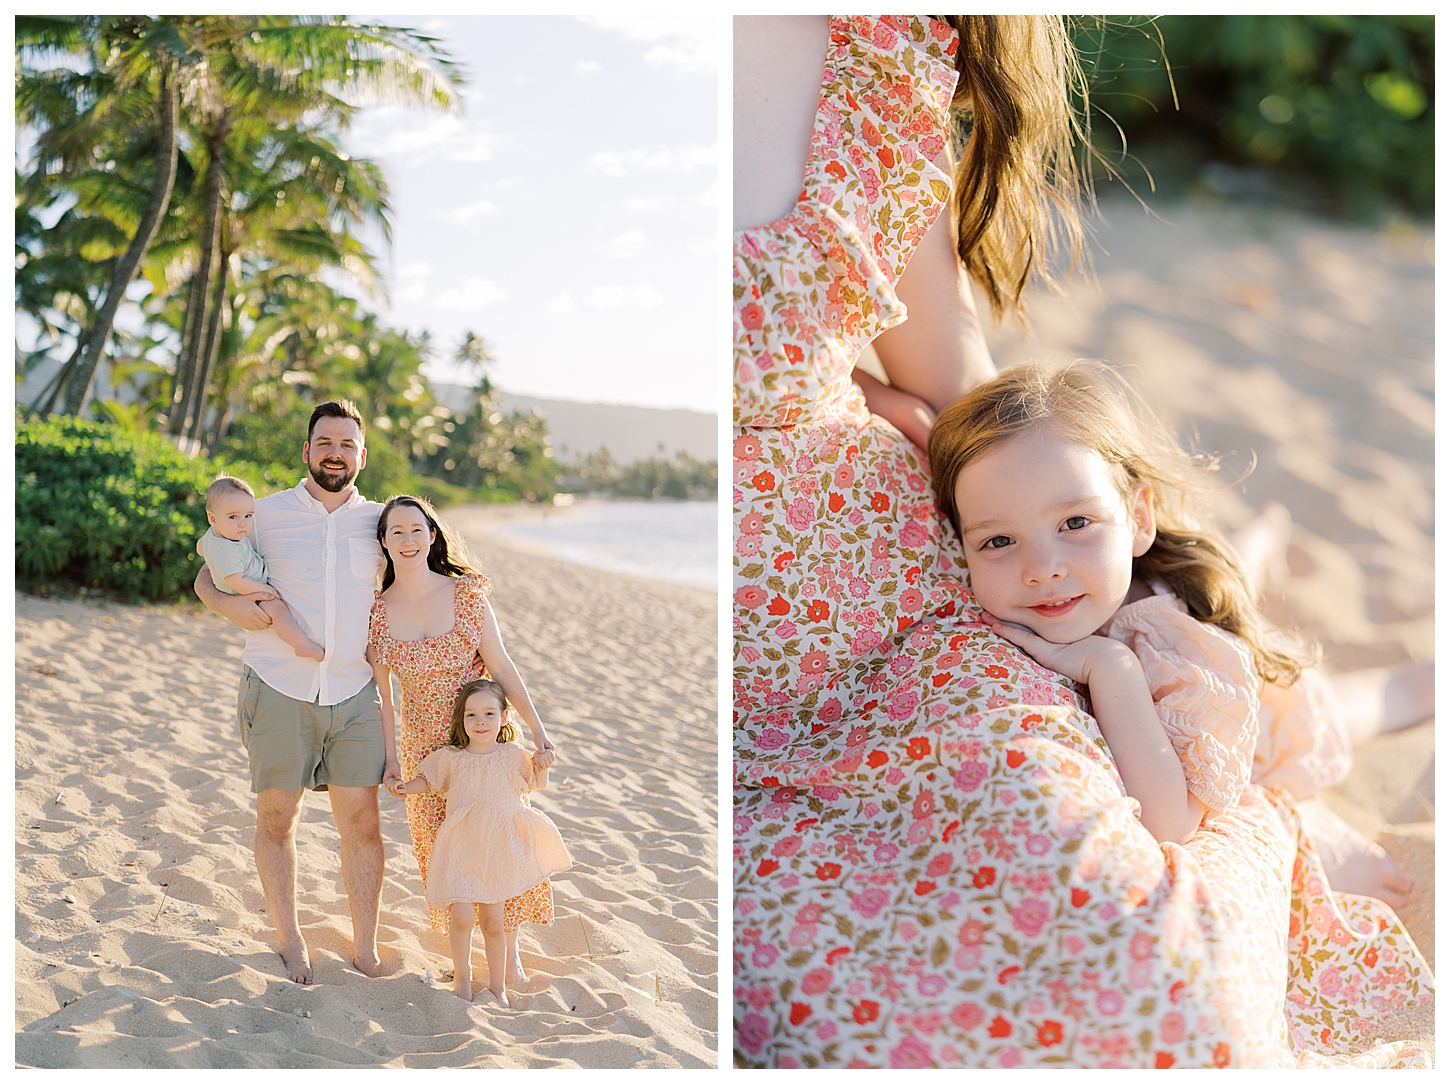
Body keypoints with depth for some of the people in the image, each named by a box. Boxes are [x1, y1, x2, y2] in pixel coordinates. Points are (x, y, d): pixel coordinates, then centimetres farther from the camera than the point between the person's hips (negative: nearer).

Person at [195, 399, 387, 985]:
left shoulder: (378, 520, 8)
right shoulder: (267, 514, 3)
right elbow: (206, 577, 11)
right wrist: (225, 603, -10)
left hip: (354, 692, 1)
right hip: (279, 691, -1)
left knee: (360, 820, 0)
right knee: (277, 818, 5)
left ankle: (366, 953, 12)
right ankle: (291, 942, 22)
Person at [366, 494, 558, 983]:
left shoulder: (465, 593, -9)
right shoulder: (376, 612, -4)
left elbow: (501, 667, -6)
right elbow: (383, 696, 3)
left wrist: (537, 728, -8)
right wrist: (390, 758, 3)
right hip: (425, 749, 2)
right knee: (440, 848, 6)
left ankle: (509, 948, 18)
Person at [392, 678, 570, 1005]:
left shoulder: (512, 756, 0)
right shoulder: (450, 758, -1)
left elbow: (538, 784, 14)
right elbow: (429, 781, 16)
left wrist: (542, 765, -6)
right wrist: (406, 787, -3)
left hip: (498, 853, 1)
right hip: (460, 850, -1)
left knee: (493, 922, 7)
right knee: (461, 916, -12)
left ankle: (498, 985, 23)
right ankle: (462, 976, 13)